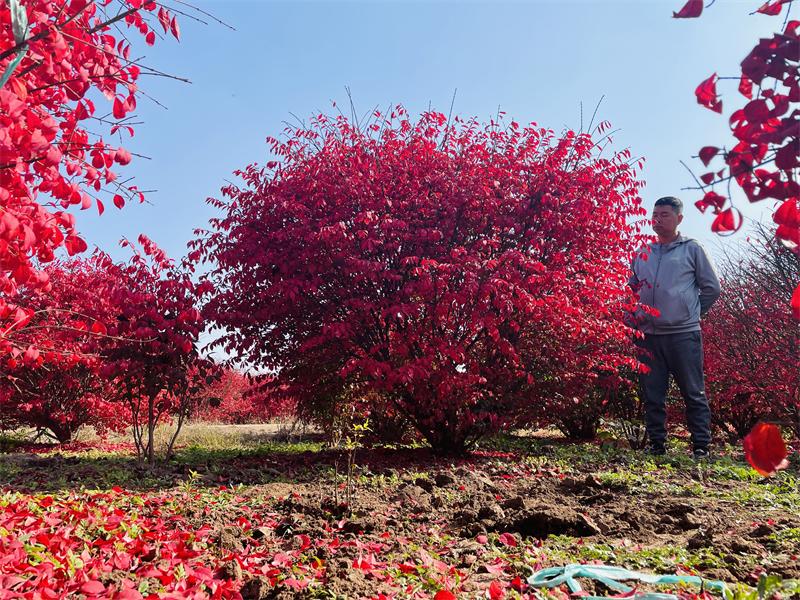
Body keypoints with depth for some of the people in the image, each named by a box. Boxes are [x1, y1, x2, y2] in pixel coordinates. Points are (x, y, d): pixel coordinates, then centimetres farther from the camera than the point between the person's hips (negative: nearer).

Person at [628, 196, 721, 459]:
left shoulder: (691, 249, 4)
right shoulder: (642, 254, 13)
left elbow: (712, 287, 7)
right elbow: (632, 291, 20)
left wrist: (691, 313, 6)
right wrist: (634, 319, 7)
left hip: (684, 334, -3)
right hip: (649, 335, 4)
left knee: (693, 393, 2)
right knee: (652, 395, 7)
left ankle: (701, 446, 10)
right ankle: (656, 445, 16)